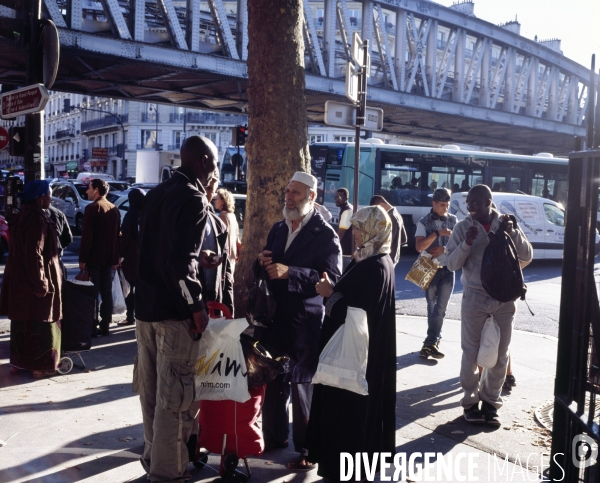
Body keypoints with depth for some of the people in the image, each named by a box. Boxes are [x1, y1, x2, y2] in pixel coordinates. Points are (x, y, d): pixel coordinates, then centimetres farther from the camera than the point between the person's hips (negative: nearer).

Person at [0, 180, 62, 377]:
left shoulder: (22, 215, 10)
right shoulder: (37, 219, -20)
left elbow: (20, 249, 15)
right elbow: (34, 254, -23)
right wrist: (41, 283, -19)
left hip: (20, 278, 9)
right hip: (34, 278, -9)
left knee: (23, 320, 16)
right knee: (40, 322, 1)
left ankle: (20, 360, 26)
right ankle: (41, 365, 8)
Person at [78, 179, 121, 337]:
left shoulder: (92, 208, -10)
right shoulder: (114, 209, 11)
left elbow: (87, 236, -15)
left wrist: (82, 259, -13)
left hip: (94, 258, -7)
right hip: (109, 259, 7)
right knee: (106, 293, 8)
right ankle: (105, 326, 13)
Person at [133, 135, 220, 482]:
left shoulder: (157, 194, 11)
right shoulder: (194, 199, -15)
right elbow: (180, 262, -23)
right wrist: (197, 307, -15)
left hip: (145, 305, 9)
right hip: (174, 311, -9)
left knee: (151, 388, 19)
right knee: (174, 395, 2)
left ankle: (153, 454, 35)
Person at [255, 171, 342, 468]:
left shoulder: (325, 234, -8)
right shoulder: (277, 229, 14)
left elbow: (332, 277, -20)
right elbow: (263, 272, 19)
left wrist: (290, 272, -27)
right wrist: (262, 263, -5)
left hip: (304, 322, -6)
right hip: (272, 318, 6)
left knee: (302, 385, 2)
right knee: (272, 381, 15)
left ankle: (306, 449, 18)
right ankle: (275, 436, 33)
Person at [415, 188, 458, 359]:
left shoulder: (454, 221, 3)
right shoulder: (424, 222, -4)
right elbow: (419, 246, -16)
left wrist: (444, 249, -14)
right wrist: (437, 233, -24)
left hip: (448, 269, 1)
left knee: (440, 307, -6)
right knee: (432, 306, 9)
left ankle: (430, 342, -5)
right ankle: (435, 339, 22)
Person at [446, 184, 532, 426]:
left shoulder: (506, 224, 1)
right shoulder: (463, 227, -4)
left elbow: (527, 256, -2)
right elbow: (452, 264, -6)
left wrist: (513, 233, -17)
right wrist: (467, 243, -23)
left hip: (505, 299, 2)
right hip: (474, 298, -2)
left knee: (500, 354, 9)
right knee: (471, 352, 3)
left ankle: (491, 401, 23)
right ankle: (470, 401, 17)